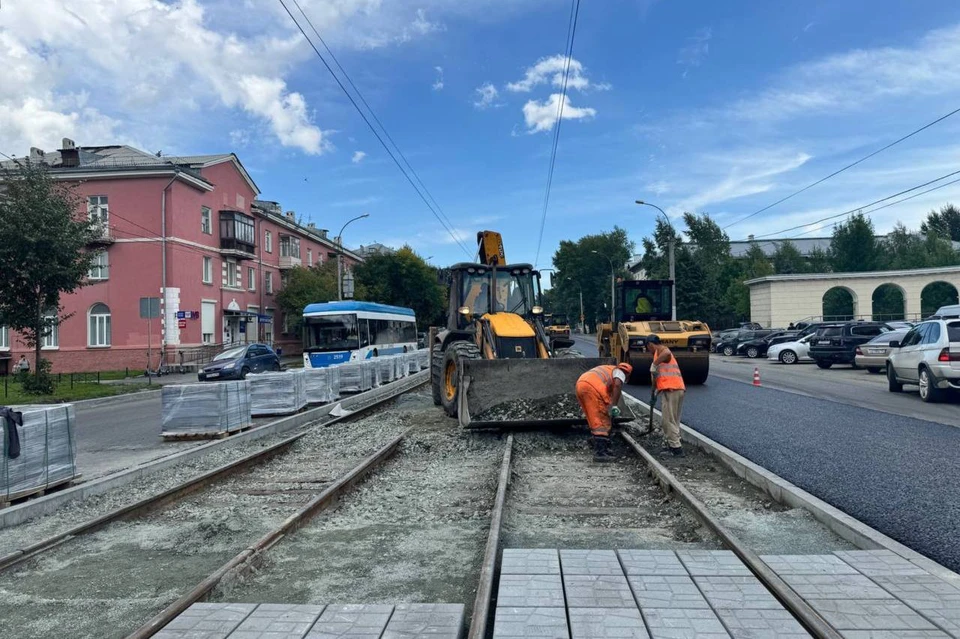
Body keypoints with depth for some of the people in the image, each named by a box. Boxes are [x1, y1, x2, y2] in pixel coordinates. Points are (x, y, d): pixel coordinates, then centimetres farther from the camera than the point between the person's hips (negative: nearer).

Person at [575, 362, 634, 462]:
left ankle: (603, 448, 26)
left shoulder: (607, 369, 38)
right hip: (592, 387, -8)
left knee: (595, 421, 18)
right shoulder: (620, 372, 16)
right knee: (603, 421, -1)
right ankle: (600, 453, -5)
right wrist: (614, 405, -11)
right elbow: (617, 384, -8)